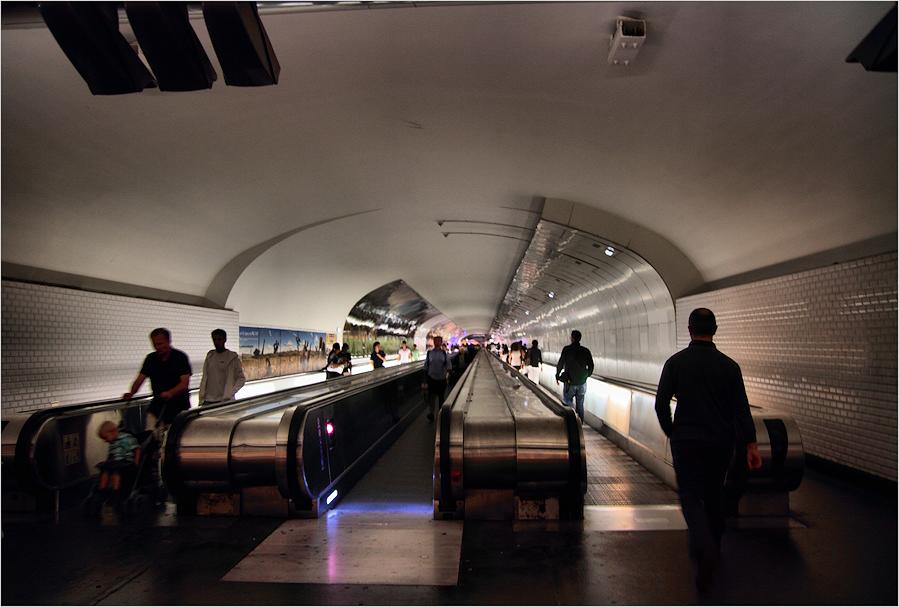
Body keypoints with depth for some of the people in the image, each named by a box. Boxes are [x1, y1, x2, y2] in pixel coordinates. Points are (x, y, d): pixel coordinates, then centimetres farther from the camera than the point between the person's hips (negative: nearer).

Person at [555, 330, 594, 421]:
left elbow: (560, 364, -7)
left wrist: (557, 377, 4)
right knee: (580, 403, 14)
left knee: (567, 400, 10)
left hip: (570, 382, -4)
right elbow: (591, 366, 5)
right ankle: (580, 423, 19)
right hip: (582, 382, 4)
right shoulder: (586, 351, 2)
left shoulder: (567, 349, -9)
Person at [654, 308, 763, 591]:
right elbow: (741, 408, -5)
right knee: (714, 493, 20)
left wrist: (671, 433, 8)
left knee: (691, 496, 1)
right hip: (722, 441, 3)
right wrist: (751, 444, -6)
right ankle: (714, 548, 33)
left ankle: (704, 548, -22)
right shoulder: (729, 365, -1)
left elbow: (661, 403, -6)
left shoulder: (676, 362, -4)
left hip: (687, 441, -3)